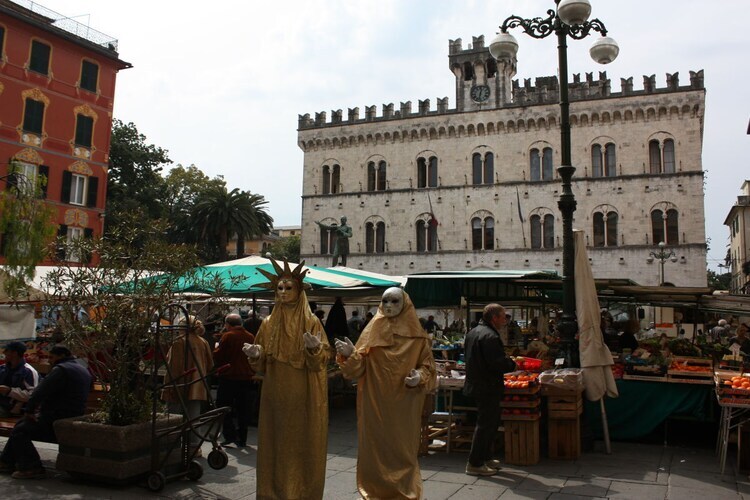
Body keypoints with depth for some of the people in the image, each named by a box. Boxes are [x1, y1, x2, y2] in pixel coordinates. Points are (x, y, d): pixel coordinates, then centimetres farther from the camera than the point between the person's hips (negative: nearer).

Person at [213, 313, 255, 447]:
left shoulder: (227, 336, -10)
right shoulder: (251, 337, 6)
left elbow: (218, 357, -8)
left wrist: (216, 348, 10)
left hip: (229, 377, -5)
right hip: (247, 377, 5)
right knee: (243, 410, 10)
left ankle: (230, 435, -4)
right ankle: (242, 440, 14)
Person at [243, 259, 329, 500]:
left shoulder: (311, 322, -2)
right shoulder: (268, 323, 7)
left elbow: (322, 361, -8)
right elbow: (261, 364, 9)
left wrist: (314, 348, -28)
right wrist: (255, 354, -12)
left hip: (303, 396, -3)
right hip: (275, 395, 3)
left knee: (302, 442, 2)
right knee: (276, 442, 7)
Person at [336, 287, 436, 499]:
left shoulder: (417, 335, 0)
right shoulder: (372, 331, 1)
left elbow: (427, 366, 2)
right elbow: (358, 368, -4)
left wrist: (420, 377, -18)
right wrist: (350, 354, -24)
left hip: (404, 406, -1)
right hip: (375, 403, 1)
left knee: (402, 449, 7)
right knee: (374, 447, 7)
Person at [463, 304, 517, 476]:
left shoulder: (473, 332, 11)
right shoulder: (490, 336, -21)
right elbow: (498, 363, -27)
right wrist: (514, 364, -8)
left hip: (475, 383, 10)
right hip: (488, 387, -10)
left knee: (490, 422, 21)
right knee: (486, 424, -1)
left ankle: (485, 457, 30)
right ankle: (475, 464, 5)